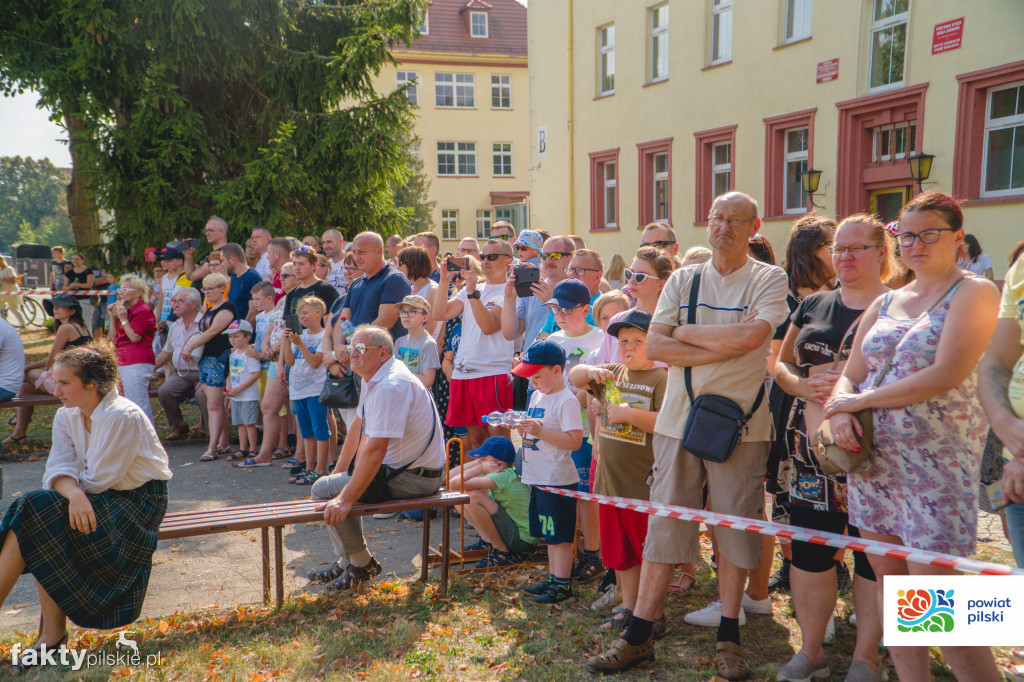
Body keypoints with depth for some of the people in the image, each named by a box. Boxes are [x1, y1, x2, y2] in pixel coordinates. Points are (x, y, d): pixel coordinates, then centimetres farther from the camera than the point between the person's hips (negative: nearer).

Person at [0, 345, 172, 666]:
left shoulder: (123, 417, -21)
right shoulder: (66, 416, 4)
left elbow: (98, 480, -21)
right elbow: (59, 469, -10)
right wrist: (74, 494, -30)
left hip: (139, 500, -7)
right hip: (97, 499, 7)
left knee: (40, 512, -23)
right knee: (37, 513, -21)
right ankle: (52, 631, -16)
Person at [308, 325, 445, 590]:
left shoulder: (391, 387, -25)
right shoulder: (373, 378, 9)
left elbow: (375, 449, -31)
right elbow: (358, 425, 20)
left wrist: (345, 500, -31)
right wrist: (338, 471, 19)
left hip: (414, 477, -11)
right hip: (399, 468, 11)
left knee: (323, 490, -12)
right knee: (336, 484, 24)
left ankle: (361, 563, 3)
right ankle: (347, 563, 27)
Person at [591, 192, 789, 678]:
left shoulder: (770, 280, 2)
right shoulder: (682, 280, 10)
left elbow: (751, 336, -17)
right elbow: (653, 347, -2)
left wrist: (685, 332, -6)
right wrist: (722, 348, -12)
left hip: (740, 423, -2)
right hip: (679, 419, 2)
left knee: (735, 526, 6)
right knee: (664, 524, 4)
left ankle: (728, 637, 22)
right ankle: (638, 636, 13)